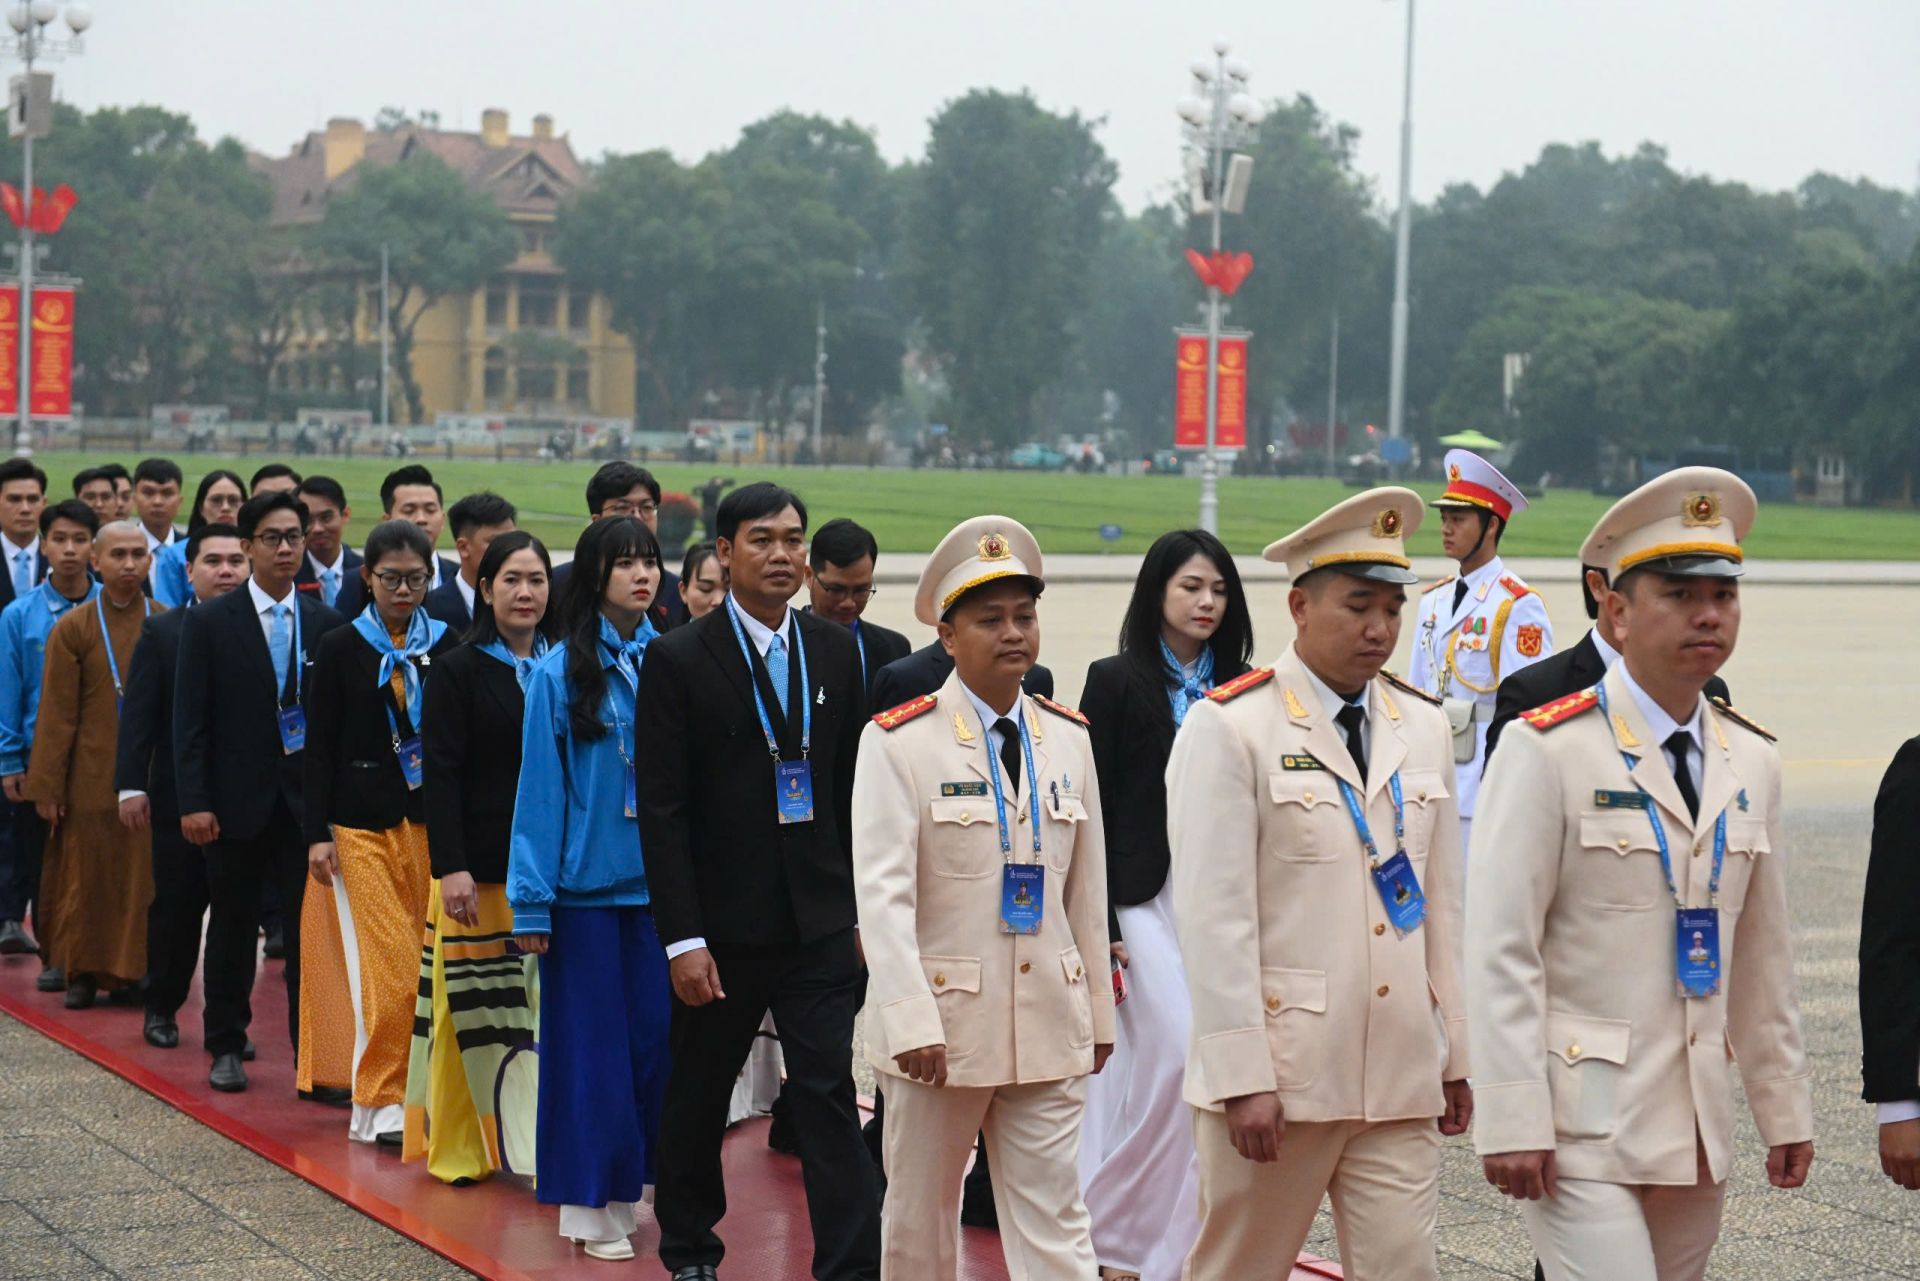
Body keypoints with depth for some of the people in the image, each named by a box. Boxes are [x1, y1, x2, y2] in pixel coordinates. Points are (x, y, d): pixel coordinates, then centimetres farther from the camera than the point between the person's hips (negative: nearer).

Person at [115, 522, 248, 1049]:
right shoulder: (161, 631, 2)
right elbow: (138, 715, -1)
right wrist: (131, 785, -8)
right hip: (179, 797, 0)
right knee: (175, 907, 8)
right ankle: (161, 1008, 23)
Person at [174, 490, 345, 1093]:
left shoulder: (327, 624, 5)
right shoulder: (210, 623, -1)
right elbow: (190, 721, -4)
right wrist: (194, 802, -11)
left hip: (308, 798, 1)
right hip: (238, 799, -1)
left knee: (310, 927, -1)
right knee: (233, 927, 9)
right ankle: (226, 1048, 21)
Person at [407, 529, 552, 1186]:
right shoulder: (458, 671, -2)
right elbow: (441, 774, -8)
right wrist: (451, 867, -16)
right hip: (481, 869, -4)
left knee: (548, 1009, 3)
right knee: (472, 1010, 2)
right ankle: (458, 1149, 14)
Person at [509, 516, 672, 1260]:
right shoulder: (560, 673, -5)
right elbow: (540, 788, -5)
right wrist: (532, 903, -7)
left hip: (657, 883, 3)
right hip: (587, 884, -3)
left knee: (651, 1034, 6)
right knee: (590, 1044, 4)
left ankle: (627, 1188, 22)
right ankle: (586, 1204, 13)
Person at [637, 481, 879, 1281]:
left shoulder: (834, 653, 6)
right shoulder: (679, 660, -6)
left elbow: (854, 789, 11)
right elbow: (662, 810, -9)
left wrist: (863, 908, 7)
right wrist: (683, 938, -13)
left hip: (820, 922, 2)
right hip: (723, 922, -2)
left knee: (830, 1094, -5)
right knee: (699, 1095, 13)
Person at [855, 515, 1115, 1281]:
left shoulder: (1068, 739, 7)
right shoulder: (899, 742, -7)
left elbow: (1087, 888, 11)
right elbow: (882, 893, -14)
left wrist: (1098, 1010, 11)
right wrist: (910, 1022, -21)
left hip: (1050, 1023, 3)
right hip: (943, 1020, -3)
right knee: (920, 1216, 12)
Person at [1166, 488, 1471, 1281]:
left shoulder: (1424, 729, 11)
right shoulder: (1229, 727, -7)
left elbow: (1442, 903, 15)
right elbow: (1213, 916, -12)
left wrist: (1456, 1057, 13)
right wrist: (1242, 1078, -16)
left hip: (1401, 1078, 5)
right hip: (1277, 1072, -4)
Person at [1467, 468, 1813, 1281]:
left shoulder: (1751, 762, 11)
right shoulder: (1548, 750, -8)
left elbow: (1764, 958, 17)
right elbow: (1501, 951, -11)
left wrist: (1785, 1111, 16)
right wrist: (1512, 1121, -16)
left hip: (1696, 1131, 6)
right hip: (1581, 1125, -6)